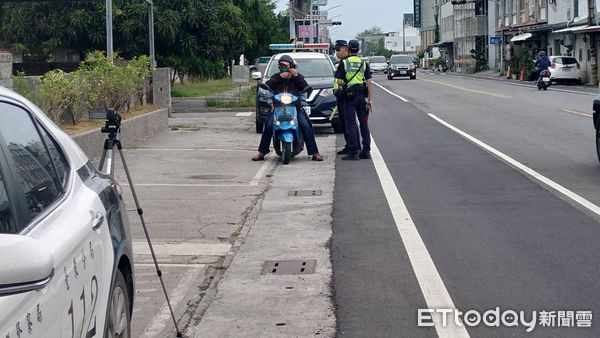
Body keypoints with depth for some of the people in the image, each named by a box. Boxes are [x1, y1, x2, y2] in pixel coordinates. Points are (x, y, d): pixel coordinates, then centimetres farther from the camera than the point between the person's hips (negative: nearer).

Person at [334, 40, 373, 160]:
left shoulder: (344, 63, -2)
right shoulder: (364, 63, 5)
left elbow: (339, 81, -8)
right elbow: (369, 82, 1)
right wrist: (369, 99, 3)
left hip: (349, 96, -3)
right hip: (362, 95, 3)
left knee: (351, 124, -1)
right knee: (364, 123, 10)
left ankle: (353, 152, -4)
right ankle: (366, 151, 10)